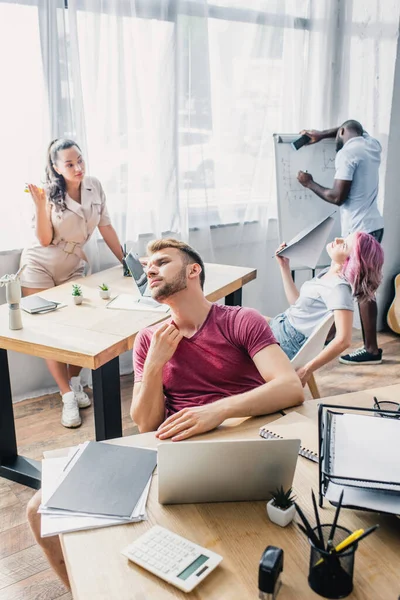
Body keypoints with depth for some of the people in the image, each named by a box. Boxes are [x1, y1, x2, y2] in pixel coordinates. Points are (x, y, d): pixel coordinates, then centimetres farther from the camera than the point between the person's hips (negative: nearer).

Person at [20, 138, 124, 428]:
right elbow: (44, 240, -18)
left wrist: (125, 260, 1)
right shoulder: (50, 194, -17)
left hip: (72, 268, 3)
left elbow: (105, 226, 1)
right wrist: (40, 205, -30)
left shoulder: (94, 186, -8)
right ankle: (68, 397, 3)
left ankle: (75, 382, 19)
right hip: (39, 267, -3)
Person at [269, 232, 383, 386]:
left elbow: (343, 340, -32)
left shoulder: (339, 288, -24)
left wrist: (307, 371, -29)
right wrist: (284, 266, 11)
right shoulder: (328, 273, 3)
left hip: (287, 342, -9)